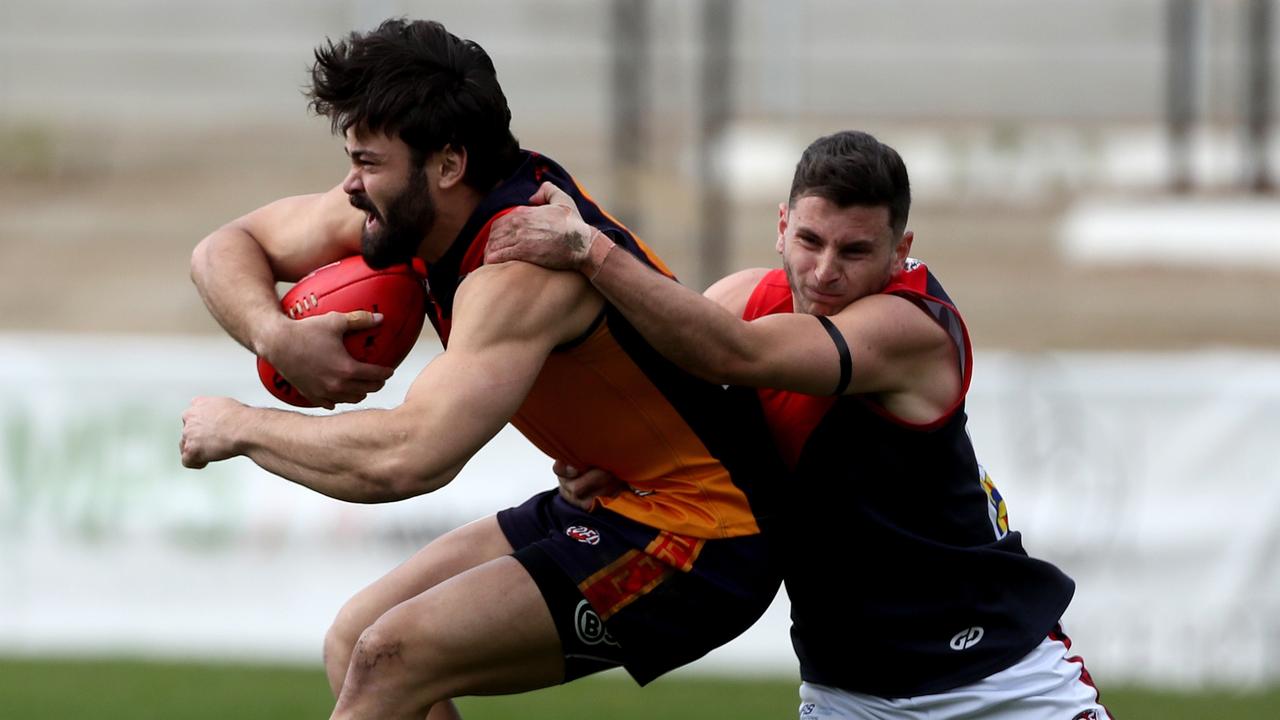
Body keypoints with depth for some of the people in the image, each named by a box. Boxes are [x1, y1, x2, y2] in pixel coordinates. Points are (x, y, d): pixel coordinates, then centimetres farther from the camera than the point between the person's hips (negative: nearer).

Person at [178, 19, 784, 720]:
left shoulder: (521, 272, -28)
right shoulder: (409, 205, -1)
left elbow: (405, 457, -38)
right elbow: (227, 248, 10)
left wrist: (240, 426, -22)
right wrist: (278, 338, -13)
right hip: (611, 504, 10)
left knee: (391, 661, -19)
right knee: (354, 646, 6)